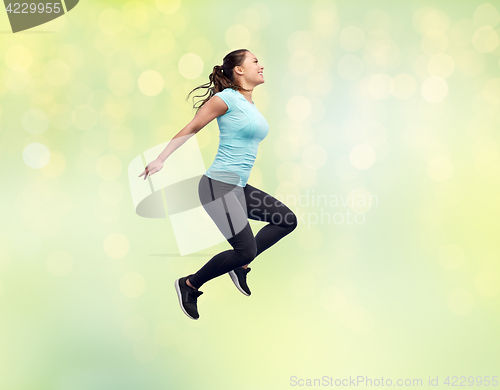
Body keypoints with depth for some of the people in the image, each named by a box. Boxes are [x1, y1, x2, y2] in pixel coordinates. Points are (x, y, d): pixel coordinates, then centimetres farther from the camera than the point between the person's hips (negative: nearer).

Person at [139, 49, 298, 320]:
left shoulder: (252, 106, 15)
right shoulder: (227, 98, -10)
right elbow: (191, 128, -9)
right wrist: (160, 159, -12)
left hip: (239, 187, 9)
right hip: (219, 185, -9)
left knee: (287, 220, 9)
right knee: (246, 249, -10)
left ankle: (239, 265, 14)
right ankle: (190, 285, 9)